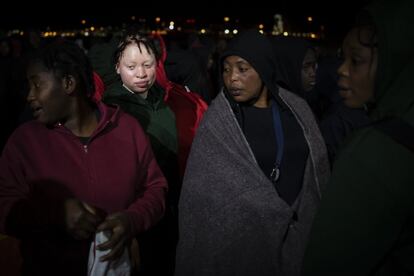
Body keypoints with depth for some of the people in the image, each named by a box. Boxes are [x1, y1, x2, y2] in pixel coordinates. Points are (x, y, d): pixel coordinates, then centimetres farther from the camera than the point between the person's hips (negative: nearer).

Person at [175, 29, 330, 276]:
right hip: (239, 236, -3)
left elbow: (318, 173, 5)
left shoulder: (297, 110, 1)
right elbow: (205, 193, -9)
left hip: (300, 234, 3)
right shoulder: (217, 121, -8)